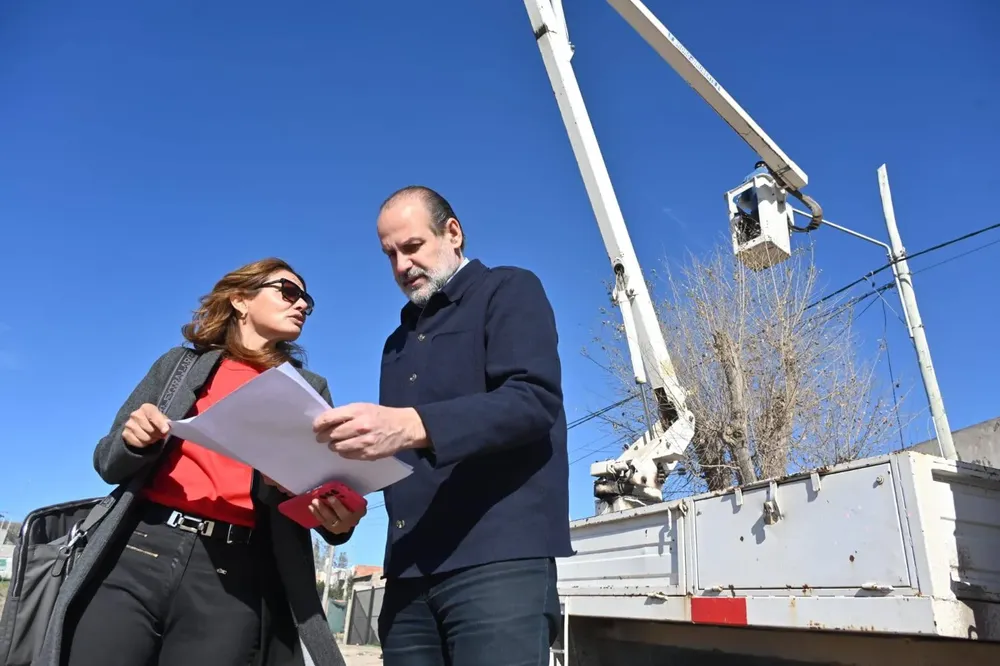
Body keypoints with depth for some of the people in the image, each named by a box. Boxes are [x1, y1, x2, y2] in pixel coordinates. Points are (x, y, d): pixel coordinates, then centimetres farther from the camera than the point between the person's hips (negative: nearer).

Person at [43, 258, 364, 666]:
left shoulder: (310, 390, 13)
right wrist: (135, 441, -9)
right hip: (137, 554, 1)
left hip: (234, 574, 0)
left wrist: (340, 520, -17)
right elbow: (109, 462, 14)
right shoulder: (180, 363, 15)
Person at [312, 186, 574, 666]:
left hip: (498, 557, -6)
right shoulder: (399, 341, 24)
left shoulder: (509, 291, 2)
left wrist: (414, 425, -27)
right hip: (410, 567, 7)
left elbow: (534, 401, -15)